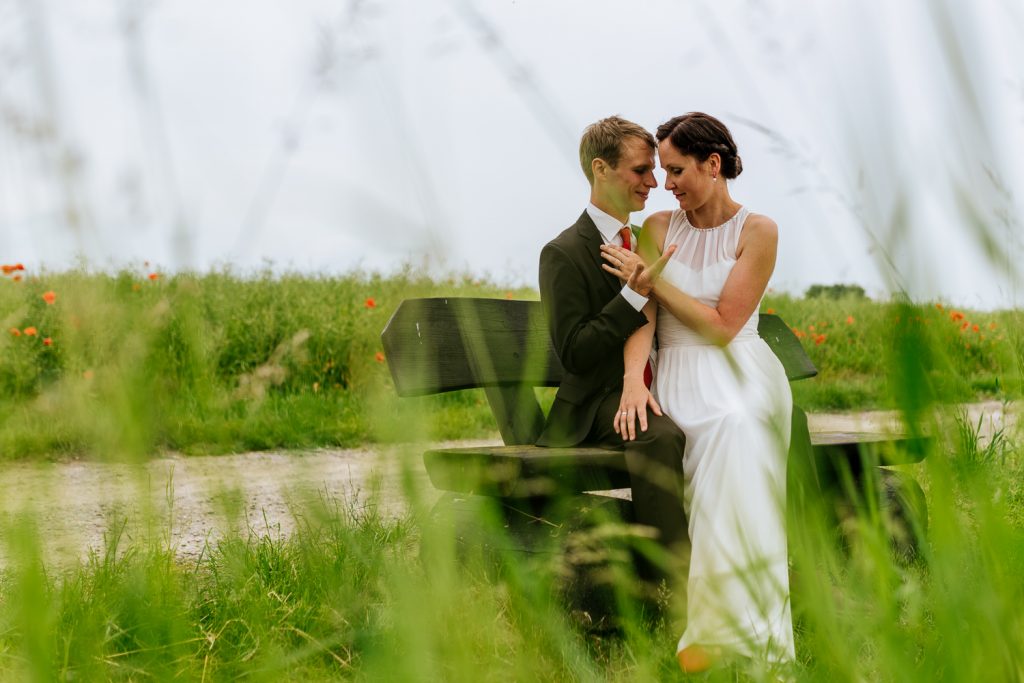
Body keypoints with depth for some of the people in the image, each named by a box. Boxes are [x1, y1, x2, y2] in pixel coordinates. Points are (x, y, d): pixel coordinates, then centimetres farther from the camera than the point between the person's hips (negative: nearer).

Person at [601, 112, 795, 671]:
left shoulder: (758, 231, 3)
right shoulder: (658, 227, 12)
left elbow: (722, 326, -5)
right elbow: (642, 314, 0)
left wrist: (653, 278, -6)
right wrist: (633, 378, -19)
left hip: (740, 371, -1)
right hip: (679, 375, 1)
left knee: (735, 427, -37)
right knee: (727, 428, -34)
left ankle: (727, 624, -33)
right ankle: (721, 622, -32)